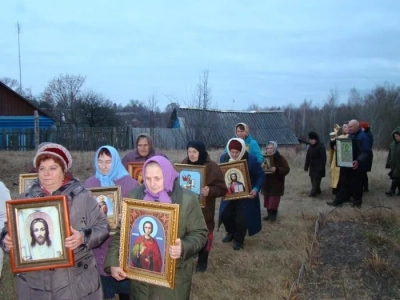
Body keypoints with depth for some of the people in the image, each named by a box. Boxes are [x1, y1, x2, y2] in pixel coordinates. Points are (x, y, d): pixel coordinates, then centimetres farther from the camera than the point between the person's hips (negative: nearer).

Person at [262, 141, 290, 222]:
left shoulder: (280, 158, -9)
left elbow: (286, 169, -14)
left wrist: (277, 170, -28)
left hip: (276, 183, -5)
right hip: (266, 183, 5)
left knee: (274, 200, -7)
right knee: (267, 200, 9)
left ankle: (273, 214, 6)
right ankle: (269, 214, 20)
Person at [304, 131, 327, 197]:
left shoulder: (321, 147, -11)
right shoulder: (310, 147, 8)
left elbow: (323, 158, -13)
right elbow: (307, 157, 10)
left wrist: (321, 167, -18)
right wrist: (306, 167, 8)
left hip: (318, 167, -7)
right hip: (312, 167, 7)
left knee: (316, 180, -8)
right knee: (313, 180, 11)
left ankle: (313, 192, -11)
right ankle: (317, 190, 25)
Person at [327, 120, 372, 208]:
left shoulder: (363, 137, -14)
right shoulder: (350, 135, 13)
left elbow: (367, 152, -22)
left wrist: (359, 161, -34)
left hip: (356, 166, -8)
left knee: (356, 185, 4)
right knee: (344, 184, 11)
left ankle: (357, 202, 19)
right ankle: (338, 201, 16)